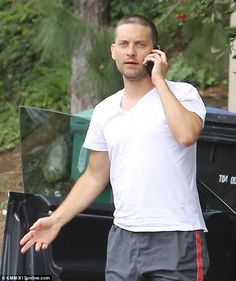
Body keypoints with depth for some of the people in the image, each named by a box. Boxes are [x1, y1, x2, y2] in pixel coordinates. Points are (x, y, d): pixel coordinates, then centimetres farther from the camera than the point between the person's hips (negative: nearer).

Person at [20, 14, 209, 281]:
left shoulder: (182, 93, -2)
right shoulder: (104, 111, 13)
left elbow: (187, 135, -23)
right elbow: (95, 177, 19)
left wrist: (159, 80, -12)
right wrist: (56, 219, 9)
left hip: (176, 239, -5)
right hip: (123, 238, 5)